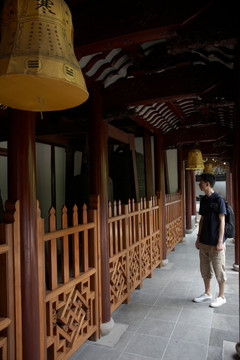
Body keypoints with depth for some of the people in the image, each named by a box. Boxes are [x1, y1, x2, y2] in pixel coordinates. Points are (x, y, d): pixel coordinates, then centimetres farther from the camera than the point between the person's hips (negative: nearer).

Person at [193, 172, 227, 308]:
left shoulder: (218, 199, -14)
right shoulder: (203, 200, 7)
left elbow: (222, 221, -14)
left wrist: (220, 242, -15)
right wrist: (198, 238, 13)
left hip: (215, 243, -7)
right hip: (204, 242, 7)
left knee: (219, 270, 7)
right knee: (205, 269, 16)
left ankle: (221, 297, 24)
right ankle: (207, 294, 33)